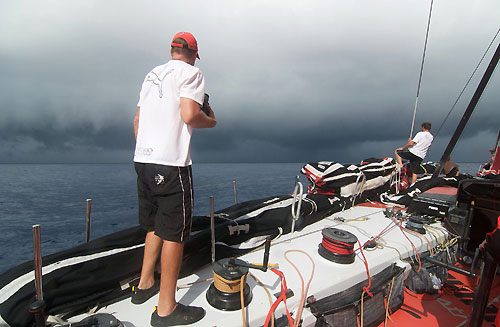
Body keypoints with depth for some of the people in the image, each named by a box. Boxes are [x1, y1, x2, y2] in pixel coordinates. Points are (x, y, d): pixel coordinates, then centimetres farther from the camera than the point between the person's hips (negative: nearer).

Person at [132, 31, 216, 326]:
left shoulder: (152, 74, 21)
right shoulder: (191, 72, -2)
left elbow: (137, 119, 22)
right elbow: (189, 115, -17)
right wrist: (211, 121, 3)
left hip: (143, 160, 9)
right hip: (171, 164, -9)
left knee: (155, 225, 21)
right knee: (174, 232, -2)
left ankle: (145, 285, 34)